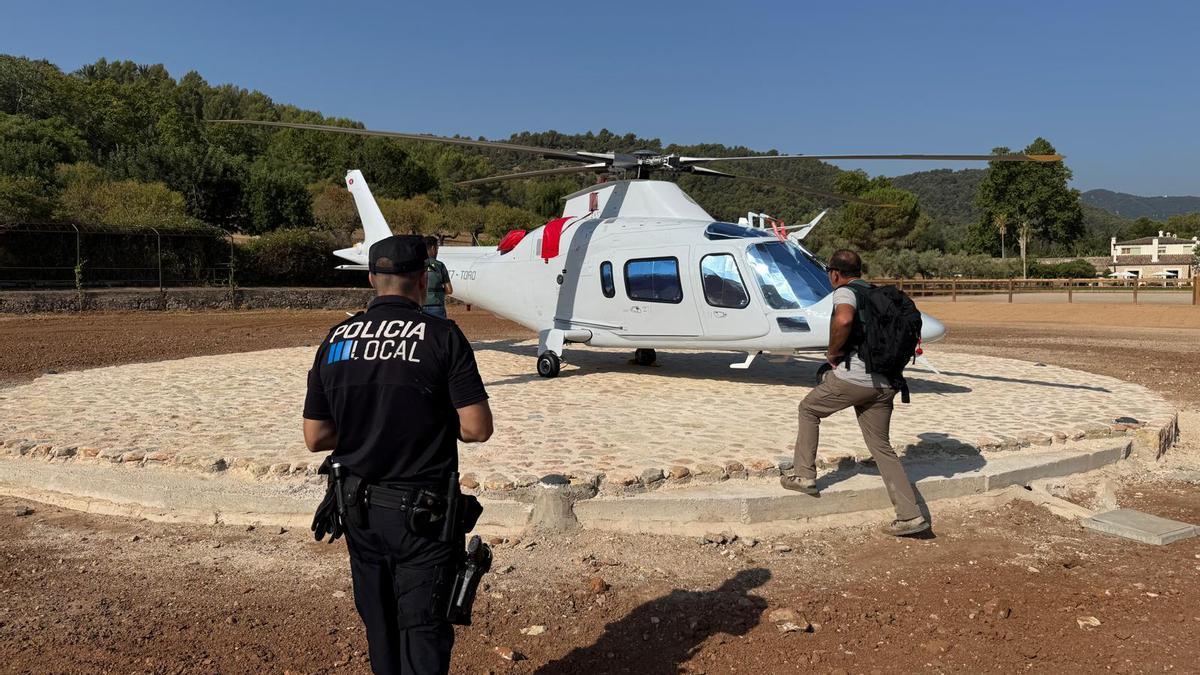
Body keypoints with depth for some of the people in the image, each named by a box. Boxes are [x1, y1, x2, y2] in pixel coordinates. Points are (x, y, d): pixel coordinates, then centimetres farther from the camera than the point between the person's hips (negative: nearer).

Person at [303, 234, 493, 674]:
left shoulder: (335, 340, 0)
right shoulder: (441, 336, -13)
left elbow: (315, 437, 4)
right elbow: (477, 428, -16)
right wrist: (437, 426, 3)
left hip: (358, 507, 5)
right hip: (421, 510, -4)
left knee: (380, 625, 21)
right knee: (423, 630, 6)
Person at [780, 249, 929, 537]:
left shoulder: (845, 291, -4)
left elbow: (844, 319, -28)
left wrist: (833, 352, -13)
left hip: (852, 376, -7)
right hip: (884, 384, 7)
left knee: (809, 408, 18)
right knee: (881, 446, 12)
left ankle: (805, 476, 19)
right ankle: (910, 515, 7)